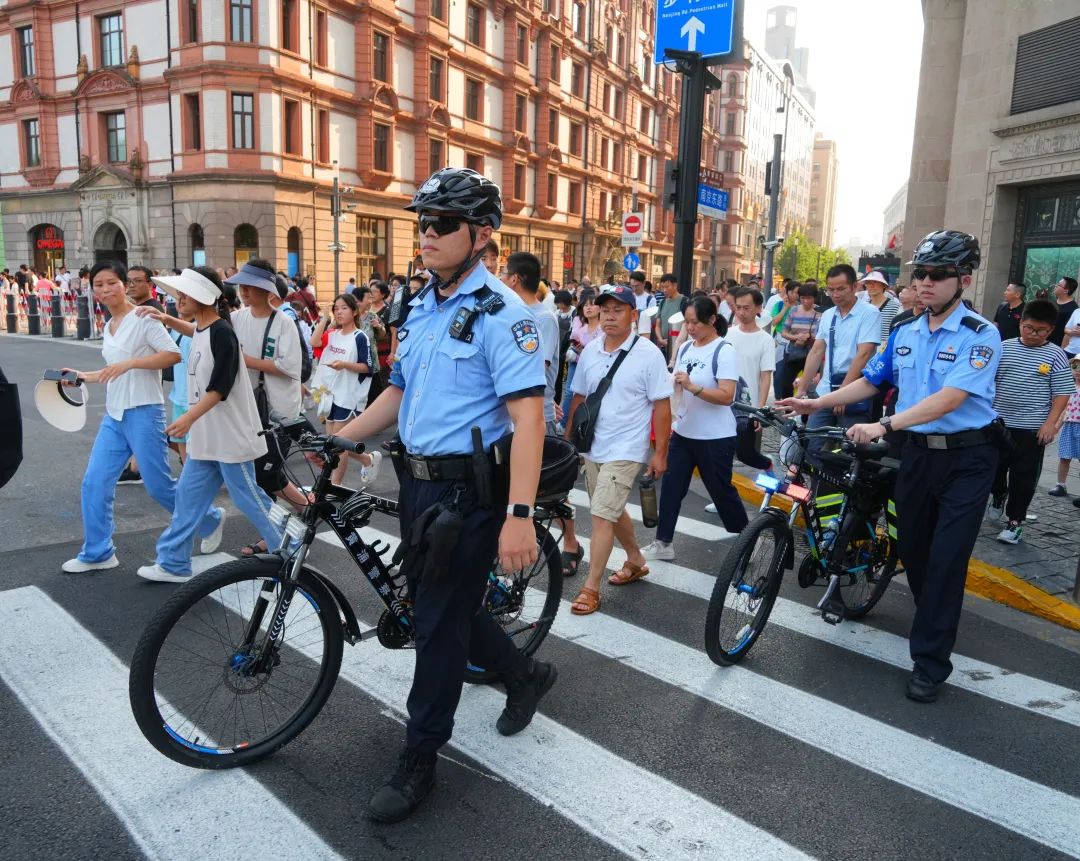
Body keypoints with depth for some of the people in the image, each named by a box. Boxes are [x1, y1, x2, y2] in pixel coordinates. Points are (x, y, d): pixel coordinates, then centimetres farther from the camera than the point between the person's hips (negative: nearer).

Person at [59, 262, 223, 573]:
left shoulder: (142, 318, -9)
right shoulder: (108, 328, 15)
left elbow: (173, 354, -19)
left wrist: (130, 362, -24)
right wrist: (84, 376, 20)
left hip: (143, 413, -8)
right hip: (113, 416, 8)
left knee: (159, 486, -1)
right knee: (94, 483, 4)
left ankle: (210, 519, 24)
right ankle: (97, 553, 17)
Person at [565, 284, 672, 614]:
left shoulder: (648, 354, -12)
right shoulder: (590, 351, 3)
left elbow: (661, 406, -10)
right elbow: (579, 397, 11)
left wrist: (660, 453, -10)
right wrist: (567, 439, 12)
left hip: (624, 450, -6)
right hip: (592, 447, 6)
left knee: (602, 516, -9)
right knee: (612, 510, 19)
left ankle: (591, 587, 1)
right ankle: (636, 560, 41)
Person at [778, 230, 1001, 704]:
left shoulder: (980, 335, -15)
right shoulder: (904, 334, 5)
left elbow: (950, 398, -28)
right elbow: (870, 381, 13)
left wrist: (884, 425, -36)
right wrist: (817, 403, 2)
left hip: (967, 457, -6)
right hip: (918, 452, 6)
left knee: (946, 559, -5)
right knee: (911, 549, 14)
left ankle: (930, 662, 5)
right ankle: (936, 620, 39)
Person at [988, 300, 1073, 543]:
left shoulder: (1056, 355, -4)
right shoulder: (1004, 348, 1)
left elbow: (1062, 392, -4)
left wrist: (1050, 423, -12)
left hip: (1032, 428, -3)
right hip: (998, 422, 3)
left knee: (1024, 476, 2)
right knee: (994, 467, 16)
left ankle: (1015, 521, 12)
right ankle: (998, 496, 45)